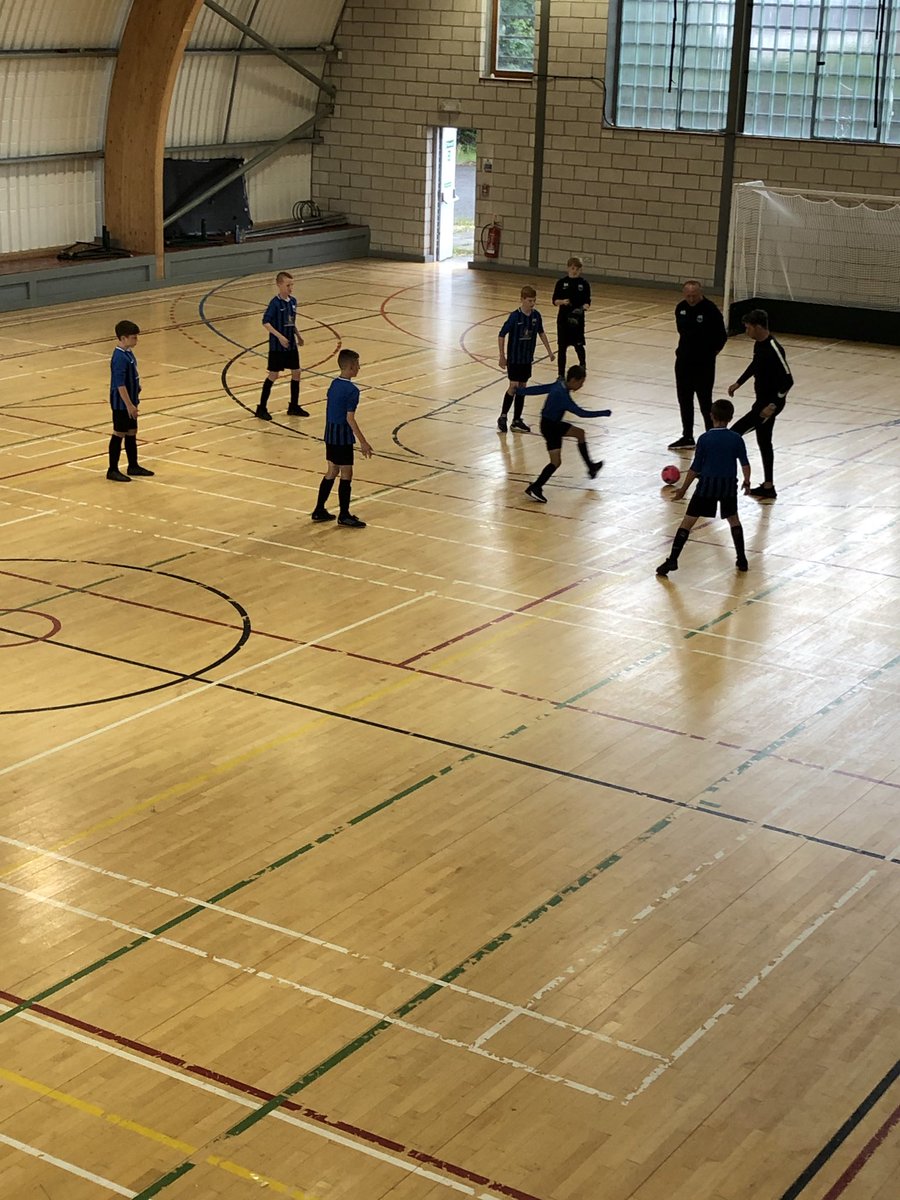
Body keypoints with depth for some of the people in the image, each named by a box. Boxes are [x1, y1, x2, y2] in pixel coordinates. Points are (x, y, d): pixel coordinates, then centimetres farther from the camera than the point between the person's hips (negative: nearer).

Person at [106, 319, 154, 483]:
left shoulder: (128, 353, 6)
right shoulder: (120, 358, -23)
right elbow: (120, 385, -25)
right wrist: (129, 405, -24)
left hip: (130, 402, 9)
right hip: (122, 404, -9)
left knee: (131, 433, 17)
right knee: (119, 434, -1)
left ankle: (133, 466, 28)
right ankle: (113, 470, 7)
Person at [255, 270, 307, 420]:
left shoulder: (293, 301, 4)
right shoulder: (275, 303, -16)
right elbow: (265, 322, -20)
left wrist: (298, 336, 15)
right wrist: (279, 336, -25)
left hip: (291, 344, 7)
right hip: (277, 346, -7)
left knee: (296, 372, 8)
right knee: (274, 374, -2)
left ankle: (294, 406, 21)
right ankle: (261, 408, 7)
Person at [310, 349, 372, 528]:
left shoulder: (333, 384, 7)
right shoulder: (352, 390, -18)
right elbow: (350, 418, -20)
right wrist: (363, 442, -17)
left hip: (330, 434, 8)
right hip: (343, 435, -8)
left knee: (332, 472, 17)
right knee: (346, 474, 0)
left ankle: (319, 510, 21)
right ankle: (344, 516, 6)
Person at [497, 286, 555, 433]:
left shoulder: (536, 315, -3)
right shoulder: (514, 316, -18)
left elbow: (541, 333, 14)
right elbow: (501, 335, -12)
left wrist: (549, 350, 15)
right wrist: (502, 356, -11)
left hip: (527, 358, 5)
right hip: (514, 358, -5)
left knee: (522, 387, 9)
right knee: (513, 386, -8)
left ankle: (517, 420, 17)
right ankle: (503, 417, 8)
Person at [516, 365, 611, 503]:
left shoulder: (558, 386, -4)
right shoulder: (562, 395, -30)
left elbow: (540, 389, 7)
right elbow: (581, 413, -30)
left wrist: (521, 391, 20)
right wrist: (604, 413, -23)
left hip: (555, 424, 10)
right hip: (549, 427, -10)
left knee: (580, 433, 22)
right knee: (556, 462, -12)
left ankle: (591, 468, 34)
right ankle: (534, 488, -10)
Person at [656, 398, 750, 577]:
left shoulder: (704, 439, -6)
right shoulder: (736, 439, -2)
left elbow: (695, 468, -5)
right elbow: (745, 463, -1)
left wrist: (683, 489, 4)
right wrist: (746, 482, 17)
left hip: (707, 484, -2)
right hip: (729, 485, 2)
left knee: (688, 521, 2)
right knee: (733, 519, 23)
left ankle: (672, 560, -6)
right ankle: (742, 560, 21)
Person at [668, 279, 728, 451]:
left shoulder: (710, 310, -16)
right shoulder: (681, 307, 3)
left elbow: (722, 336, -10)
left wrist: (710, 352, -4)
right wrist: (684, 349, 12)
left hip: (704, 364, -6)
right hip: (684, 361, 7)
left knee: (705, 402, -3)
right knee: (684, 400, 13)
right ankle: (687, 437, 25)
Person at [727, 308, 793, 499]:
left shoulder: (773, 350, -25)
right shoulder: (759, 344, 3)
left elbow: (788, 381, -25)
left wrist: (773, 405, -28)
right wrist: (739, 383, 24)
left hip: (770, 404, -10)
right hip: (761, 400, 10)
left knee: (735, 433, -10)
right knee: (763, 442, 15)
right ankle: (768, 487, 24)